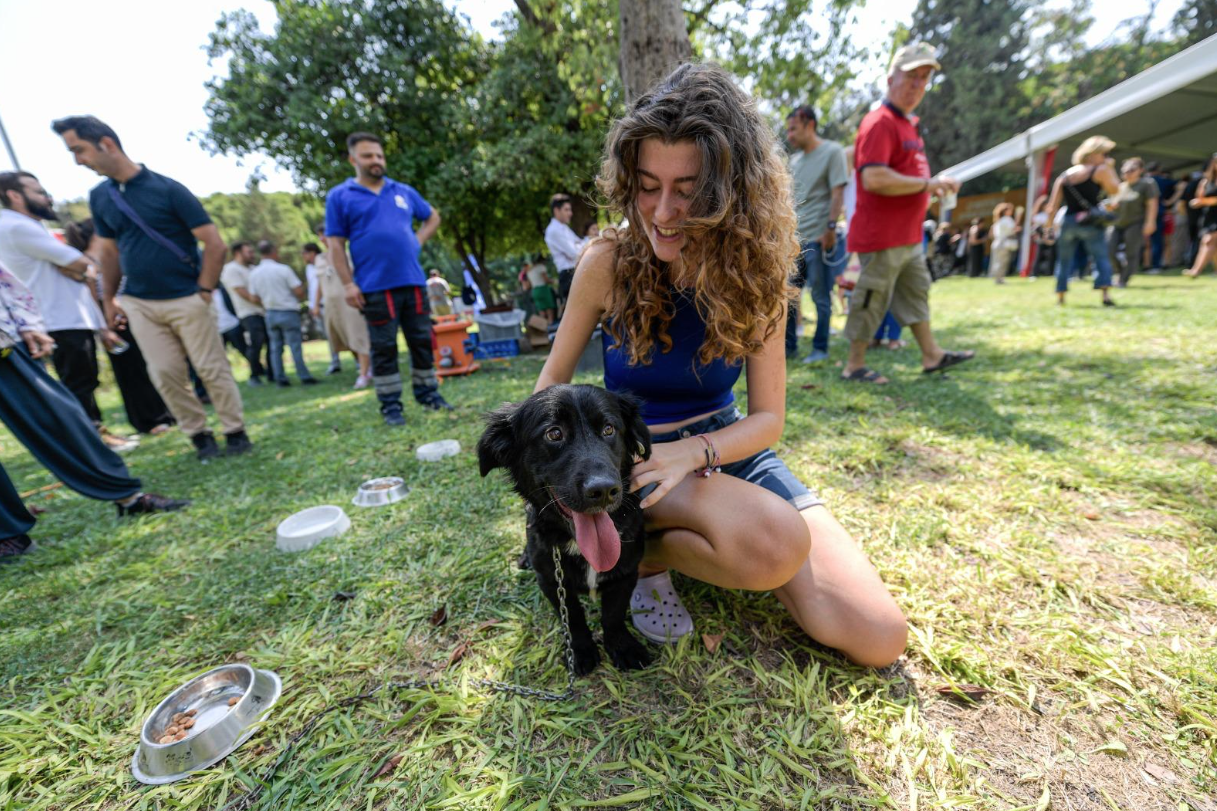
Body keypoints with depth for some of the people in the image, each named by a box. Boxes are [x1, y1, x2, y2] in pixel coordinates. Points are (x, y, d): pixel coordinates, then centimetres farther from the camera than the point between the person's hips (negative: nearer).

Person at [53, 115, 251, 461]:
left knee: (212, 369, -2)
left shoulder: (168, 189, -7)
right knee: (165, 375, 3)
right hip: (139, 304, 5)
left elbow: (214, 244, -10)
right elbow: (110, 252, 18)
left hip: (186, 300, -5)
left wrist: (203, 292, -11)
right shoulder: (99, 196, 10)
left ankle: (236, 432, 9)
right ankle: (199, 435, 13)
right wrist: (108, 299, 15)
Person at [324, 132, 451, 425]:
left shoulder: (404, 191, 16)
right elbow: (336, 245, 1)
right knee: (384, 348, 1)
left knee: (422, 341, 7)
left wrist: (419, 240, 11)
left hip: (413, 282, 4)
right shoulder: (339, 197, 6)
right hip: (375, 287, -3)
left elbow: (433, 217, 29)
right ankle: (390, 404, 9)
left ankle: (427, 392, 20)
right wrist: (348, 284, -8)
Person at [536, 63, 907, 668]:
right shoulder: (608, 263, -12)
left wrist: (693, 451, -26)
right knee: (779, 547, -34)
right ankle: (644, 555, -4)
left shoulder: (755, 273, -7)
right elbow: (556, 376, 0)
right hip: (636, 454, -3)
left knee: (879, 639, -4)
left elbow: (768, 417, -7)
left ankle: (701, 542, 14)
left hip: (727, 449, 4)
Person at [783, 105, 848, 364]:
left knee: (821, 297, 0)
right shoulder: (795, 159, 17)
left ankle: (820, 349, 9)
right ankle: (788, 345, 15)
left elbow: (838, 193, -8)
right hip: (794, 237, 7)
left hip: (818, 238, -6)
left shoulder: (832, 152, -1)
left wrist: (830, 228, -16)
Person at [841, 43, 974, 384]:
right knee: (872, 299, -4)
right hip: (881, 236, -11)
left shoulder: (909, 124, 19)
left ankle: (932, 355, 26)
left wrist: (937, 185, 11)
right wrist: (928, 183, -19)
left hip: (908, 235, 11)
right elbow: (874, 179, -26)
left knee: (916, 292, 15)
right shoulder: (880, 122, -12)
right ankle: (854, 366, 7)